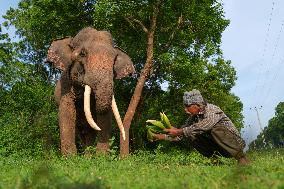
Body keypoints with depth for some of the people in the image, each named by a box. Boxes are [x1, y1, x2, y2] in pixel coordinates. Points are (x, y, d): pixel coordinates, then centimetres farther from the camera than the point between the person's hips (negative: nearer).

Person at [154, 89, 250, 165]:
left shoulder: (212, 110, -19)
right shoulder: (193, 117, 3)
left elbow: (201, 128, -35)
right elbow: (180, 135, 6)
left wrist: (179, 131, -32)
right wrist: (162, 136, -5)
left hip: (233, 141, -7)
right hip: (217, 146, 7)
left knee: (216, 129, -34)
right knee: (192, 136, -9)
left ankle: (241, 157, -23)